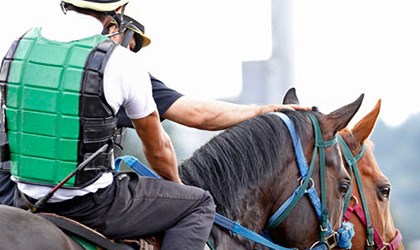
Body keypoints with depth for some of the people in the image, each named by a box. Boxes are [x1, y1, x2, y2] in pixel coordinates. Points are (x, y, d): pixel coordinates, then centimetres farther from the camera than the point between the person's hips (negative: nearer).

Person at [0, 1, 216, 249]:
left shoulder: (20, 46, 1)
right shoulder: (121, 63, -12)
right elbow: (158, 149, 2)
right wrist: (177, 186, 24)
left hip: (29, 200, 6)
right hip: (94, 207, -6)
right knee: (200, 204, 9)